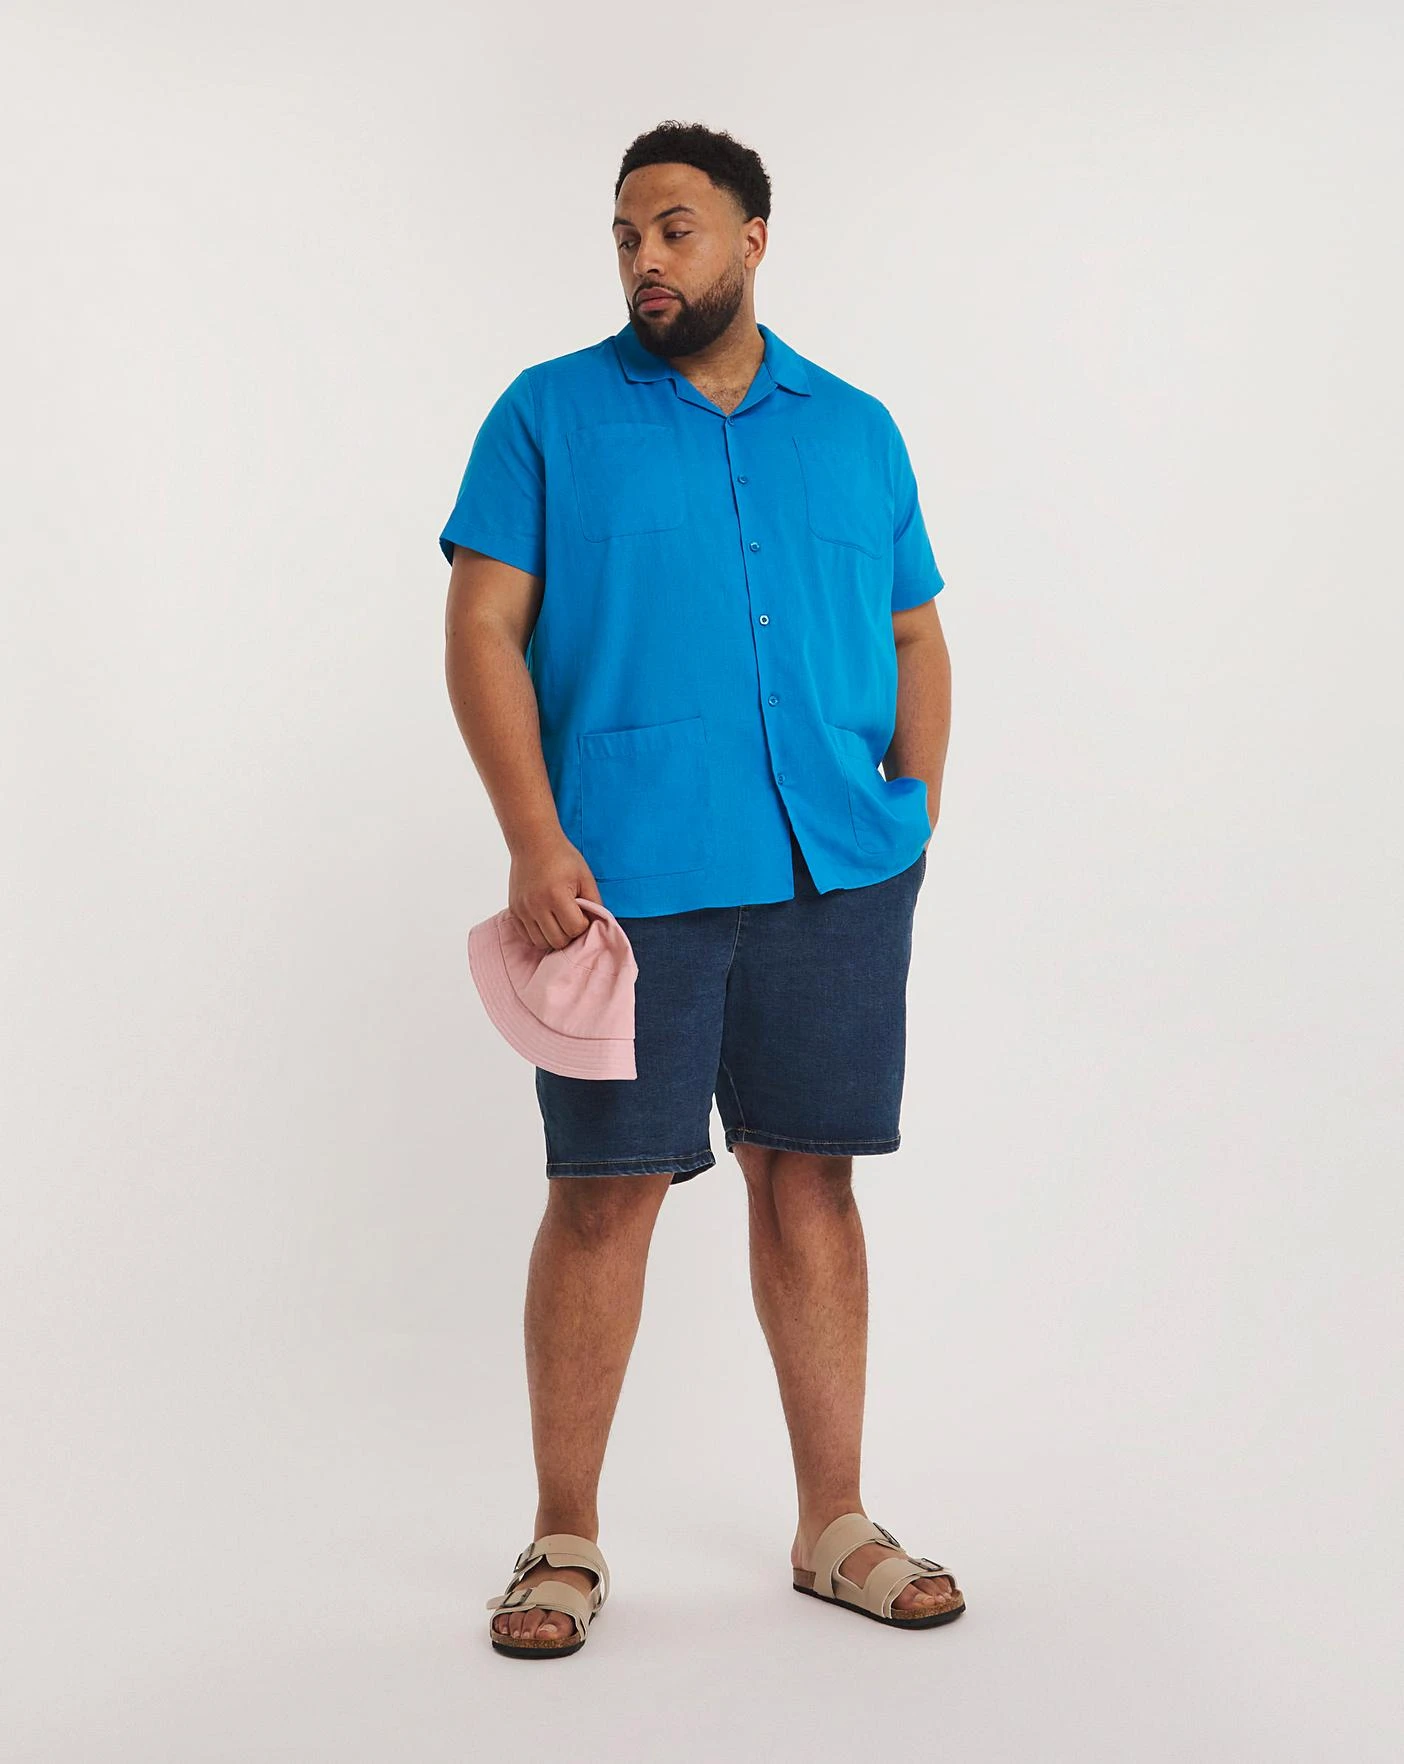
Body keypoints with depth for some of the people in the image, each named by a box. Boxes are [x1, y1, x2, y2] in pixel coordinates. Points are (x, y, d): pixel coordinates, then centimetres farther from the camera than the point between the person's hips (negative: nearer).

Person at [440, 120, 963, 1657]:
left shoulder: (855, 429, 15)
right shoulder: (550, 415, 5)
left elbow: (914, 639, 19)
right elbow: (482, 630, -3)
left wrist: (916, 819, 6)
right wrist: (534, 840, -14)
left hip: (837, 877, 3)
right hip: (625, 876, -3)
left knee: (810, 1180, 8)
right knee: (606, 1188, -1)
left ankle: (833, 1525, 20)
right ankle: (565, 1539, 14)